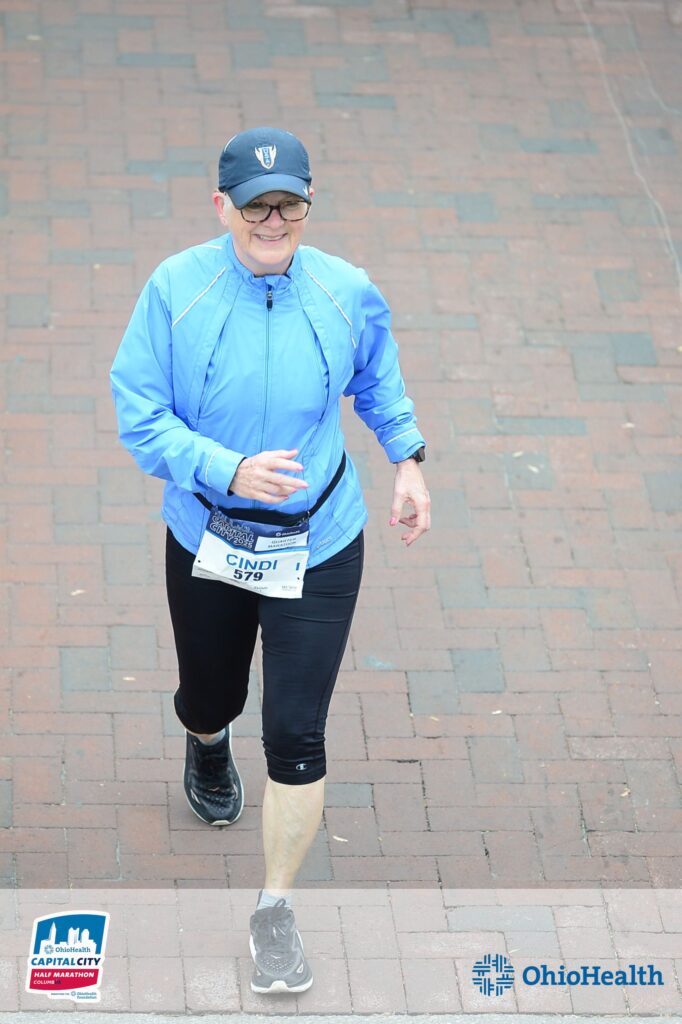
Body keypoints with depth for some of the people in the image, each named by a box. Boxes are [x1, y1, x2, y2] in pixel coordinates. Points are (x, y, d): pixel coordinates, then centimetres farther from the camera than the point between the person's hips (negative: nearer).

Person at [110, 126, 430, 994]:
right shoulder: (175, 290, -16)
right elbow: (138, 416, -14)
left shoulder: (347, 294, -11)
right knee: (210, 696, 23)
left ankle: (275, 911, 11)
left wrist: (407, 457, 5)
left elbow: (377, 377, 12)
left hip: (318, 549, -1)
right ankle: (206, 747, 63)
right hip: (207, 540, 1)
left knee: (297, 736, -6)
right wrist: (230, 472, -27)